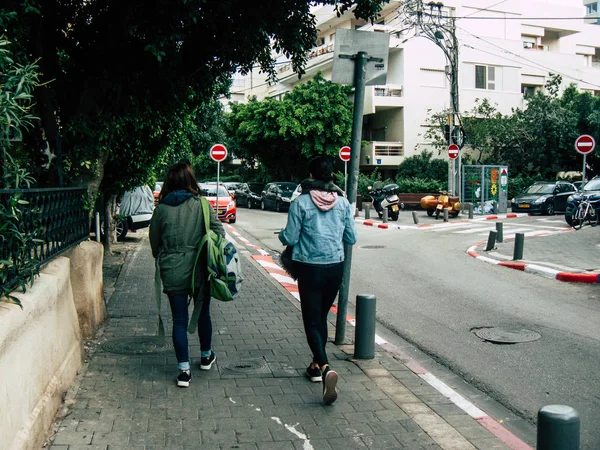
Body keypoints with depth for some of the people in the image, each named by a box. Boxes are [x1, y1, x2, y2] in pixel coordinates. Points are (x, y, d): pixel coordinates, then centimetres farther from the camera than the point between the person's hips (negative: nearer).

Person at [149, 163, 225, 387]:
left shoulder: (161, 208, -2)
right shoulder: (200, 205, -6)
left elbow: (154, 242, 6)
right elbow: (219, 232, -10)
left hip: (172, 273, 0)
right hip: (199, 270, 0)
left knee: (179, 320, 6)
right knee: (203, 313, 18)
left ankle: (184, 370, 5)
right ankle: (206, 356, 36)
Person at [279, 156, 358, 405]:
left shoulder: (301, 203, -10)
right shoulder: (342, 202, 1)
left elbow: (290, 238, -8)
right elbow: (351, 238, 6)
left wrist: (281, 233, 14)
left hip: (310, 268, -4)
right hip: (335, 267, 4)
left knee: (312, 321, -1)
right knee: (321, 316, 21)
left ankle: (325, 368, -22)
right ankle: (316, 364, 31)